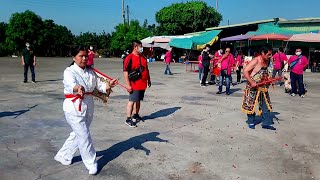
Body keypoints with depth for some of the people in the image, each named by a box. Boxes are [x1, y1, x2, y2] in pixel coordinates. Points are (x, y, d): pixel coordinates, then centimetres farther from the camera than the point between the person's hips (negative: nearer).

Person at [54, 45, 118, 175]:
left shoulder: (90, 72, 6)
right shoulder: (69, 71, -13)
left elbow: (100, 85, 4)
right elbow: (71, 84, -34)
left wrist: (109, 85, -18)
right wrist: (78, 88, -57)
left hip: (88, 106, 7)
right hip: (74, 107, -7)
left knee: (78, 134, 19)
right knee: (84, 136, -2)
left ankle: (62, 156, 40)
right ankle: (91, 164, 15)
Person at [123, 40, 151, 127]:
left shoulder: (143, 57, 13)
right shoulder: (129, 58, -13)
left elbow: (146, 69, 22)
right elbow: (125, 72, -16)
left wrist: (148, 80, 20)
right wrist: (128, 85, -19)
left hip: (142, 84, 8)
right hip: (134, 85, -8)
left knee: (138, 100, 17)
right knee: (132, 101, -3)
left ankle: (135, 115, 32)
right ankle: (128, 119, 6)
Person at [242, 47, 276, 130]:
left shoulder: (266, 61, 7)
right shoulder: (256, 61, -17)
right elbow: (245, 71, -22)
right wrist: (251, 82, -26)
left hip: (263, 87, 8)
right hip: (253, 87, -8)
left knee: (266, 105, 8)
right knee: (251, 105, 4)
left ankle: (266, 123, 17)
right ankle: (251, 122, 20)